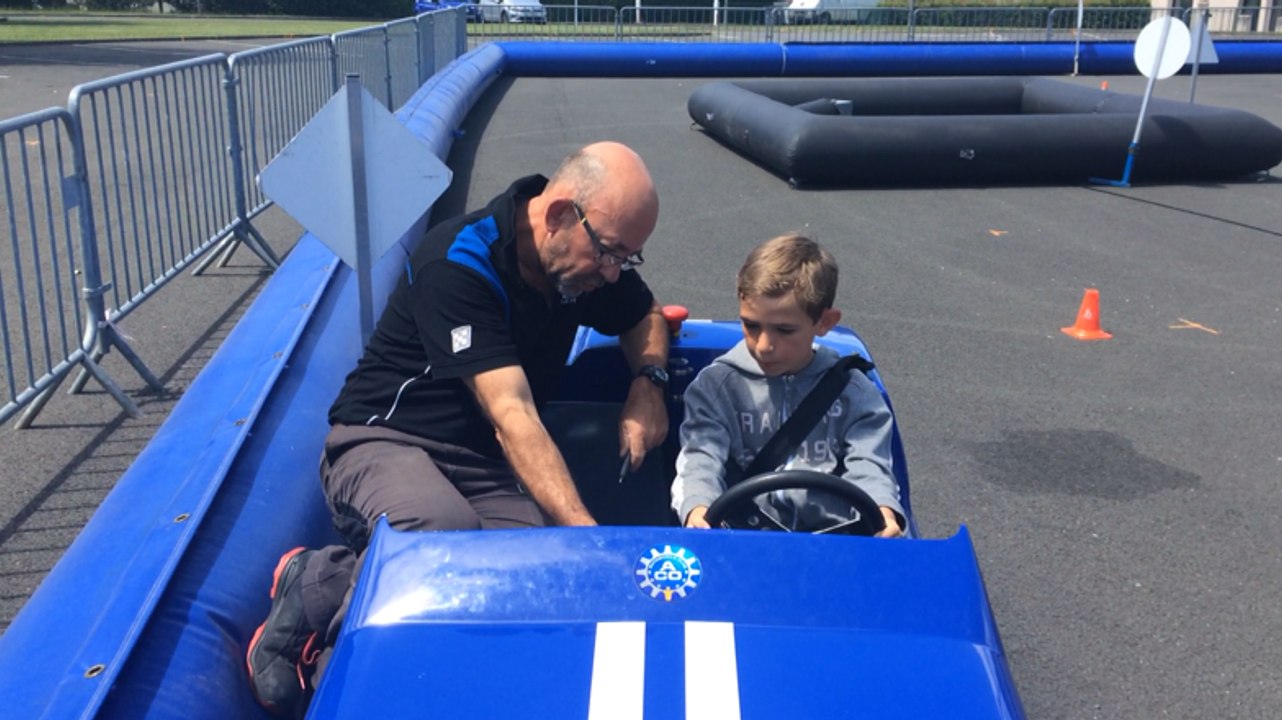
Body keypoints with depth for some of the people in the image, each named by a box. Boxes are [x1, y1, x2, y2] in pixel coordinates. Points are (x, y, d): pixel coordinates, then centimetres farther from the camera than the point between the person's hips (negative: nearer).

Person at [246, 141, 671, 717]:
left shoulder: (589, 259, 1)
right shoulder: (460, 263, -20)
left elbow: (646, 318, 21)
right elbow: (512, 416, -28)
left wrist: (647, 381, -2)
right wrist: (583, 530, -35)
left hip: (485, 465, 6)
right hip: (384, 442, -6)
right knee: (446, 530, -42)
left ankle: (332, 577, -12)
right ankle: (313, 590, -11)